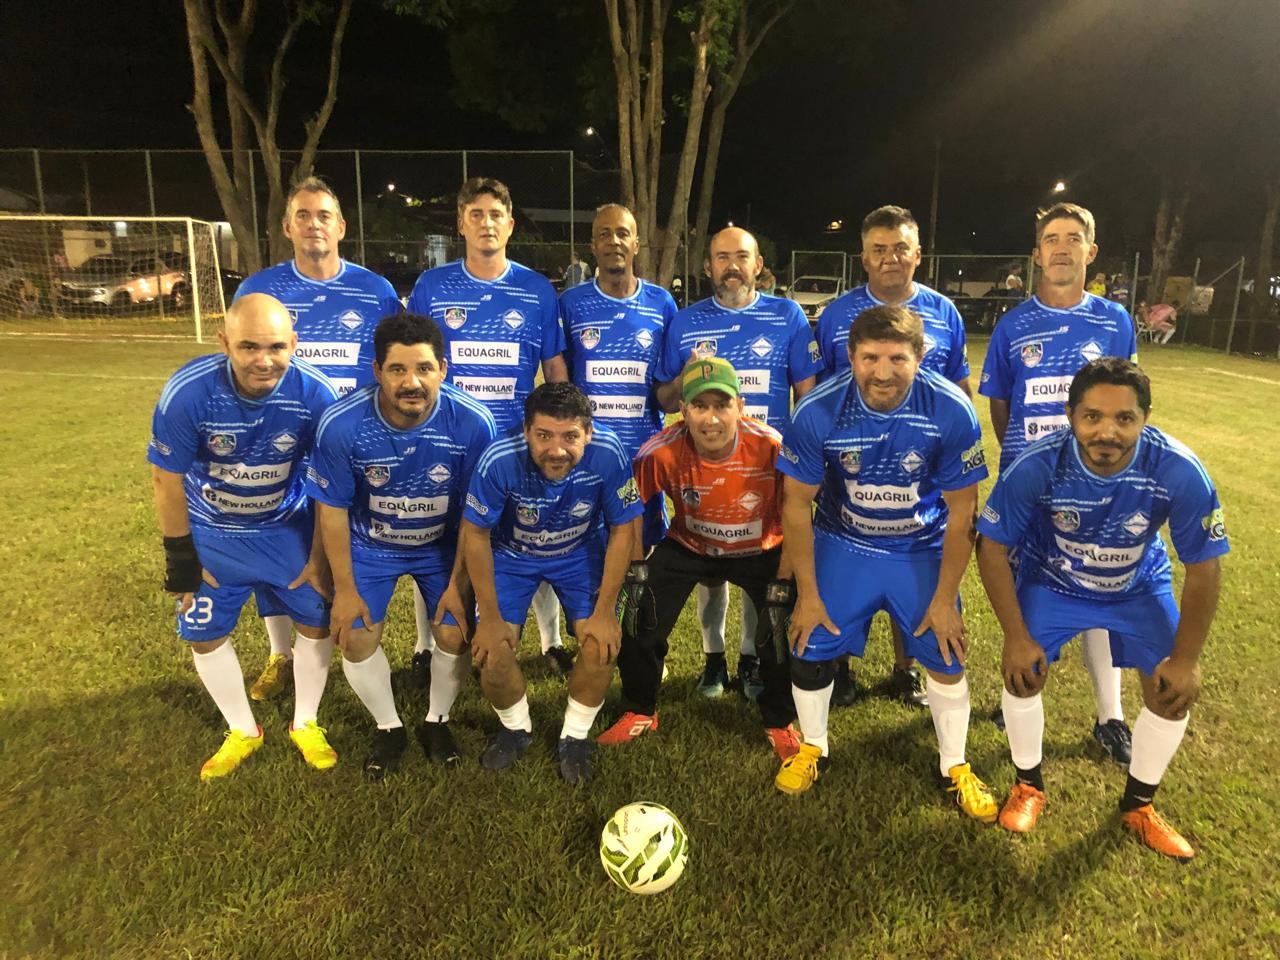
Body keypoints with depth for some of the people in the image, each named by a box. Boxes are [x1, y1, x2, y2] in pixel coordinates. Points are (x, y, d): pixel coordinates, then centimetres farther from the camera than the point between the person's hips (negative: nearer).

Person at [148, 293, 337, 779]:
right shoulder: (186, 393, -29)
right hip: (212, 533, 0)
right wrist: (181, 558, -6)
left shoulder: (316, 394, -27)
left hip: (288, 528, 0)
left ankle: (305, 725, 31)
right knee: (204, 633, 8)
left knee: (318, 621, 5)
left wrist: (321, 555, -6)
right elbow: (168, 479, -14)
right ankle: (242, 732, 33)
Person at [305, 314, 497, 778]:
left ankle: (437, 721, 25)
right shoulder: (342, 424, -29)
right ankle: (388, 727, 24)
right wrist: (345, 588, -7)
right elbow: (332, 509, -14)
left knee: (453, 634, -6)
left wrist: (458, 583, -9)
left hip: (443, 544, 0)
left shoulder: (473, 422, -29)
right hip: (369, 546, 0)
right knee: (356, 638, -5)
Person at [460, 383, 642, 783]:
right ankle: (516, 728, 21)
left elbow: (623, 530, -17)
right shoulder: (498, 460, -33)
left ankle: (575, 737, 13)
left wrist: (604, 612, -16)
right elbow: (475, 534, -18)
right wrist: (490, 617, -14)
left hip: (581, 551, 1)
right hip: (512, 554, 0)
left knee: (602, 643, -16)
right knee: (491, 652, -12)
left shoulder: (609, 455, -32)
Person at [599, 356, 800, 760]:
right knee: (637, 619, -6)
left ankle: (779, 724, 18)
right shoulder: (663, 452, -28)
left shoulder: (771, 447, -31)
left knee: (785, 627, -13)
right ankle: (639, 712, 23)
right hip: (688, 547, 1)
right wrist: (635, 570, -9)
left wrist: (781, 586, -15)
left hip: (760, 552, -1)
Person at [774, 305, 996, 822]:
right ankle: (812, 749, 28)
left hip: (923, 550, 0)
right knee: (811, 649, -1)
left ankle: (955, 766, 30)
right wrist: (808, 594, -9)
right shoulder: (818, 412, -24)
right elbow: (797, 504, -12)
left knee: (945, 655, 3)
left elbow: (961, 511, -12)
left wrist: (944, 597, -8)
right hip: (842, 546, 0)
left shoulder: (951, 411, -23)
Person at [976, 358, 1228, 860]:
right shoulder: (1037, 466, -33)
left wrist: (1185, 658, -11)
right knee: (1023, 672, -11)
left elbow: (1204, 566, -17)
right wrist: (1016, 637, -19)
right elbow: (992, 547, -20)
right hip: (1050, 581, -1)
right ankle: (1029, 785, 19)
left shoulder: (1180, 472, -32)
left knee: (1173, 692, -1)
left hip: (1139, 587, 2)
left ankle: (1138, 804, 26)